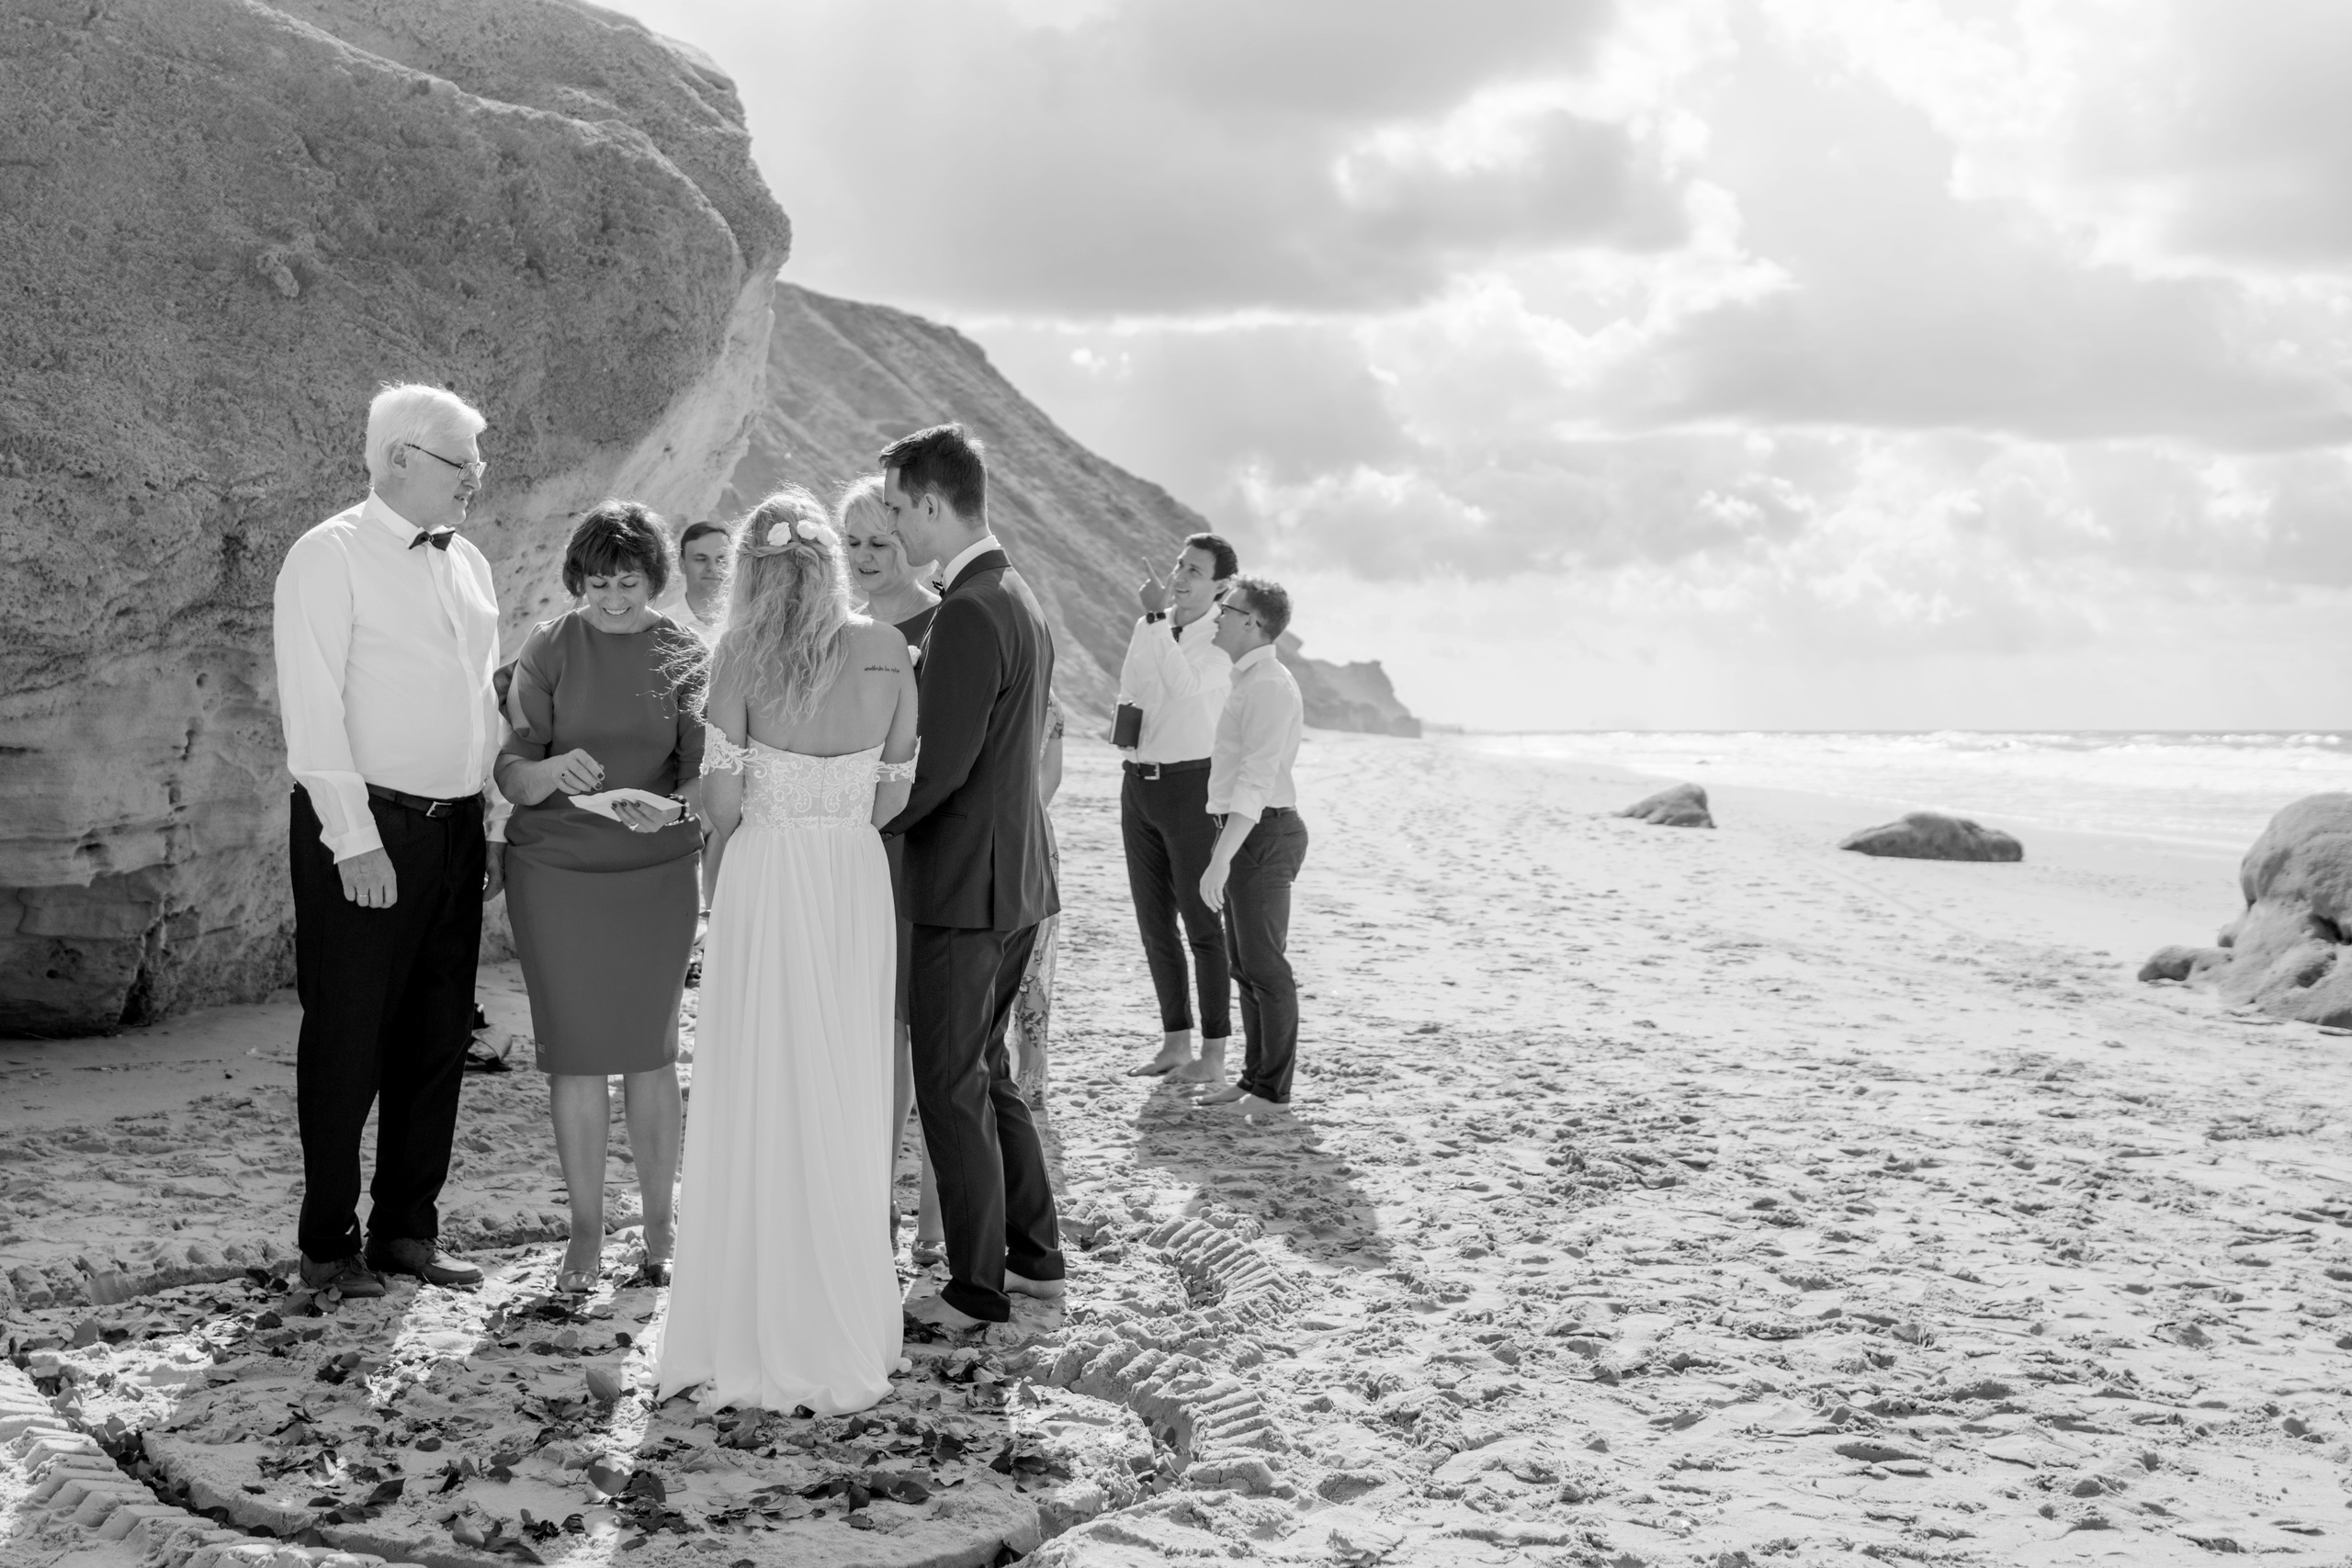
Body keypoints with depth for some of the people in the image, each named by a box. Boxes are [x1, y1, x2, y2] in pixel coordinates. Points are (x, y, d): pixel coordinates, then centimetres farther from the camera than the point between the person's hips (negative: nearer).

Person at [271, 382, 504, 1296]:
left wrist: (496, 825, 11)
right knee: (347, 1041, 0)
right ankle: (329, 1246, 11)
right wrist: (355, 839, -16)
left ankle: (408, 1230, 22)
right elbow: (312, 709, -12)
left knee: (439, 1038, 10)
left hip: (456, 831, 7)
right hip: (362, 828, -7)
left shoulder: (467, 564, 14)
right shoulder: (330, 557, -6)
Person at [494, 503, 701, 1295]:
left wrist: (672, 809, -24)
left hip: (656, 872, 0)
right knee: (575, 1052, 3)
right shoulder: (549, 649, -1)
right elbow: (511, 775, -5)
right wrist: (554, 769, -27)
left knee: (650, 1050, 4)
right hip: (555, 871, 0)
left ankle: (660, 1222, 17)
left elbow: (703, 773, -2)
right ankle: (586, 1230, 14)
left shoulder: (683, 655, 1)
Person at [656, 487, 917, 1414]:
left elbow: (722, 798, -9)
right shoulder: (887, 649, 0)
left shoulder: (741, 653, -9)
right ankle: (843, 1332, 23)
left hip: (765, 883, -3)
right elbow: (893, 795, 4)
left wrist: (716, 863, 10)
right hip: (858, 886, 3)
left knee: (759, 1105, 6)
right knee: (845, 1104, 13)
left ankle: (758, 1339, 13)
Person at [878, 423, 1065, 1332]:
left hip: (967, 888, -9)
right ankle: (1035, 1254, 28)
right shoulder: (1021, 600, 11)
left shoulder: (968, 614, -20)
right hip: (1017, 879, 10)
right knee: (984, 1070, 20)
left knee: (952, 1089, 2)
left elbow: (938, 767, -22)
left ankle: (978, 1289, 12)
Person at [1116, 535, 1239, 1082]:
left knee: (1201, 922, -2)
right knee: (1154, 921, 10)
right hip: (1138, 783, 7)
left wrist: (1156, 615, -30)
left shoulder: (1222, 642, -9)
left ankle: (1214, 1054, 5)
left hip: (1190, 784, -7)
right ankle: (1175, 1044, 20)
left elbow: (1186, 684, -28)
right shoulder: (1147, 630, 11)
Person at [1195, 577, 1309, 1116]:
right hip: (1249, 834, 10)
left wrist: (1219, 860, -29)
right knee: (1244, 965, 14)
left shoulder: (1268, 686, -16)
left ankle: (1272, 1090, 2)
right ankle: (1255, 1078, 21)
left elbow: (1255, 781, -24)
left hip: (1262, 833, -10)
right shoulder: (1250, 681, 17)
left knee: (1265, 967, -4)